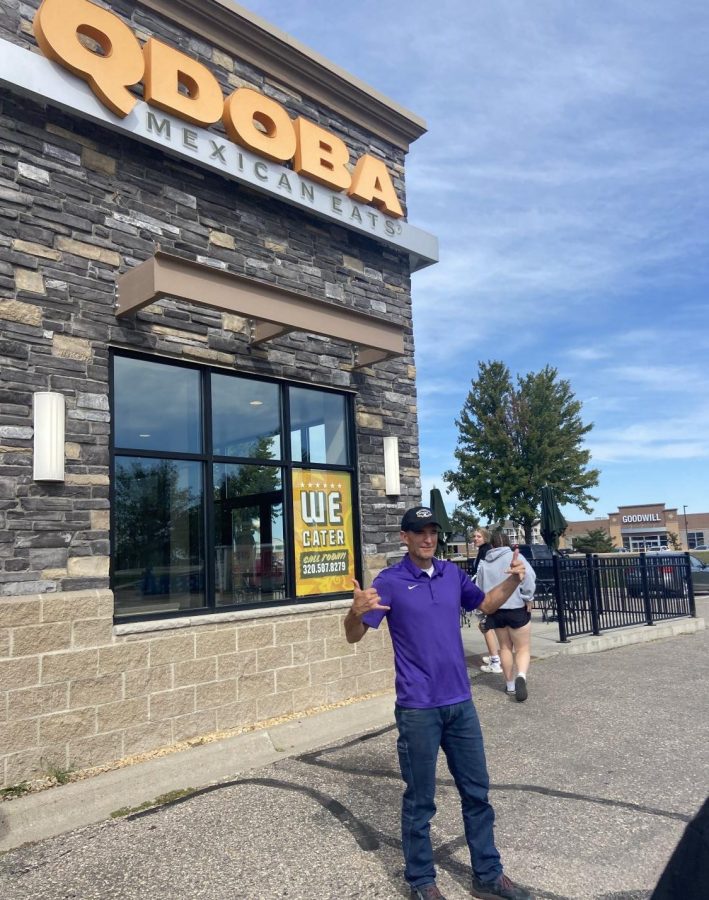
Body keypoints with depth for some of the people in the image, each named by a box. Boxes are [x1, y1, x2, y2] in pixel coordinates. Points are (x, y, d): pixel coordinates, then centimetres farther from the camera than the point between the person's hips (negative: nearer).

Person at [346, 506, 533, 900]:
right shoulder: (390, 582, -12)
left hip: (461, 702, 5)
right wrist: (357, 611, -37)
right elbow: (354, 636, -14)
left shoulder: (452, 573, 3)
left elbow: (485, 604, 20)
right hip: (418, 709, -5)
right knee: (420, 800, 9)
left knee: (477, 791, 17)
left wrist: (513, 580, 1)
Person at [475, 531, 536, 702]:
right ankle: (521, 676, -23)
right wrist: (528, 599, -7)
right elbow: (529, 577, -16)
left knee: (505, 647, 16)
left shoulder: (484, 564, 11)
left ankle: (510, 685, 20)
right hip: (516, 608, -4)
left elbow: (480, 589, 13)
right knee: (523, 648, 2)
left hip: (494, 610, 4)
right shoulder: (514, 557, -3)